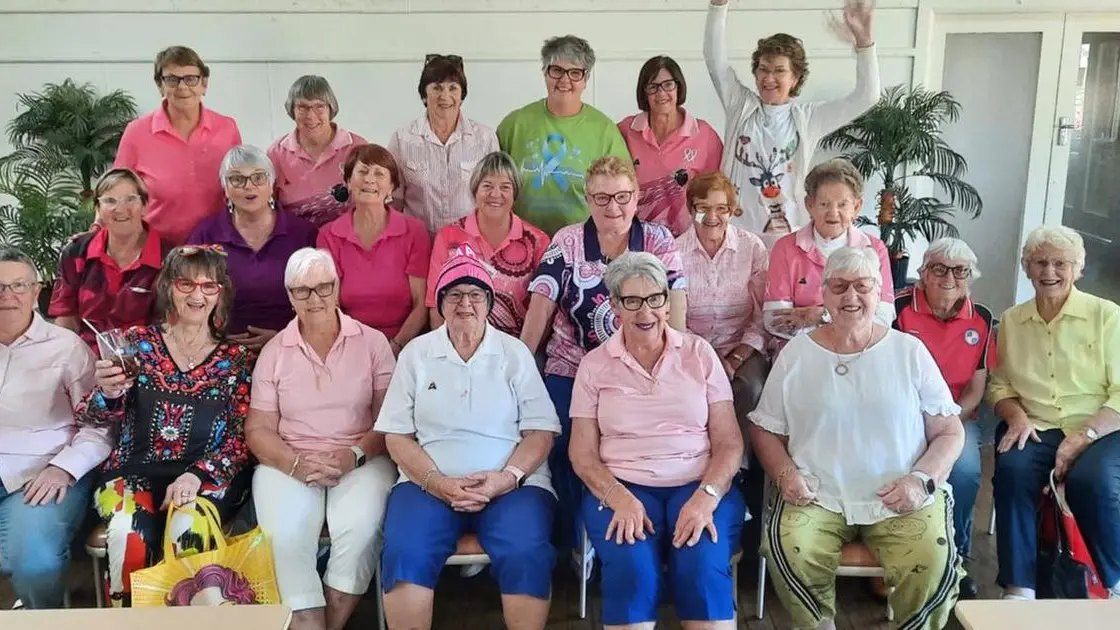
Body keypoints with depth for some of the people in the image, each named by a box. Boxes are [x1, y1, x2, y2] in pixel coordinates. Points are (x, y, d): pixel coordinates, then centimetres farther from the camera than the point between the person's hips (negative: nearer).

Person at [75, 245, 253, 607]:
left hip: (206, 477, 0)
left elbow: (240, 439, 1)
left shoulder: (236, 358, 6)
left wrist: (197, 474, -16)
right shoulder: (137, 342, 7)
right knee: (127, 535, -31)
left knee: (189, 532, -32)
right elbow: (93, 419, 4)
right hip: (135, 472, 1)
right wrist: (108, 394, -19)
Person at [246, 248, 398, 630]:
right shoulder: (274, 351, 9)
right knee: (285, 537, -29)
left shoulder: (372, 342, 5)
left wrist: (354, 455, -17)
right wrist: (296, 464, -14)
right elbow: (258, 429, 5)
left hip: (361, 462, -1)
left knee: (359, 531, -30)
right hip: (289, 464, 1)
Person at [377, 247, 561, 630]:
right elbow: (397, 434, 5)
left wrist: (508, 477, -14)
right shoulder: (416, 353, 10)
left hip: (511, 485, 0)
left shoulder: (515, 353, 9)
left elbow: (541, 431, 4)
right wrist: (437, 482, -11)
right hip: (430, 483, 1)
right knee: (404, 554, -28)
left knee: (527, 555, -30)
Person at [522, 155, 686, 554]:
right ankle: (571, 544, 4)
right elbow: (539, 311, -2)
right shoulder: (565, 243, 0)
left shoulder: (659, 242, 1)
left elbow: (676, 312, -5)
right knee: (565, 453, -17)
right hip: (570, 372, 0)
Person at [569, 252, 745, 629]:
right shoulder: (594, 365, 7)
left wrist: (707, 496, -15)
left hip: (699, 484, 0)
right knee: (631, 570, -29)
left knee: (704, 568, -29)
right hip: (621, 487, 0)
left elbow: (729, 441, 4)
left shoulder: (699, 353, 7)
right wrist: (618, 497, -15)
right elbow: (582, 452, 4)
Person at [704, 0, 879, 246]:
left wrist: (862, 37, -15)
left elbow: (866, 96, -4)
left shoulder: (808, 117, 2)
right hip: (736, 232, 1)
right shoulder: (741, 107, 4)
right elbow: (715, 57, -5)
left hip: (788, 236, 0)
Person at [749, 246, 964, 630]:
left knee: (933, 566, -27)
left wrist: (921, 479, -10)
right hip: (818, 497, 0)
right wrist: (786, 474, -8)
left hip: (900, 500, 0)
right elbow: (765, 429, 11)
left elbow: (949, 431, 7)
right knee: (789, 552, -28)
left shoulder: (910, 351, 7)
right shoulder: (796, 353, 8)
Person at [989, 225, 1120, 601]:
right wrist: (1017, 416, -4)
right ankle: (1019, 590, -24)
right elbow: (999, 385, 17)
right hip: (1035, 430, 2)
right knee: (1012, 468, -30)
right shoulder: (1010, 321, 13)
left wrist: (1084, 436, -17)